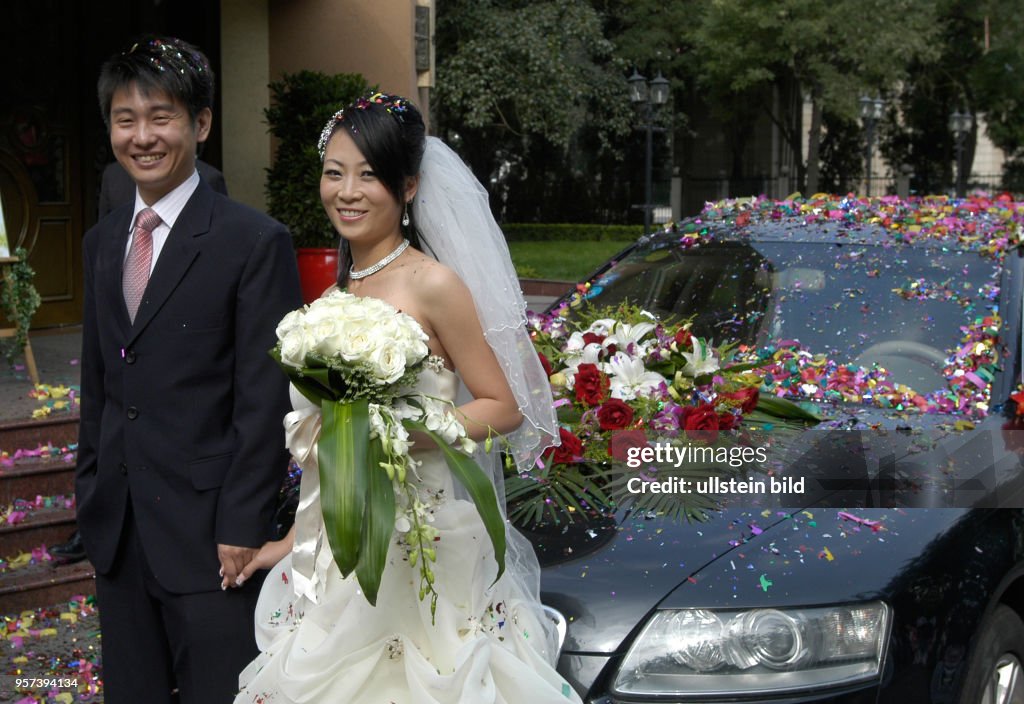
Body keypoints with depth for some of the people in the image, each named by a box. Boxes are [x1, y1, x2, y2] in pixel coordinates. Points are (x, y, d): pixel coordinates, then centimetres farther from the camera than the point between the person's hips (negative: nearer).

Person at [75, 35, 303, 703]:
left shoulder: (255, 241, -9)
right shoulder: (103, 242, 12)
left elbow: (265, 398, -12)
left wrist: (242, 526, -15)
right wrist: (90, 489, 13)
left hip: (209, 531, -6)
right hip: (117, 529, 6)